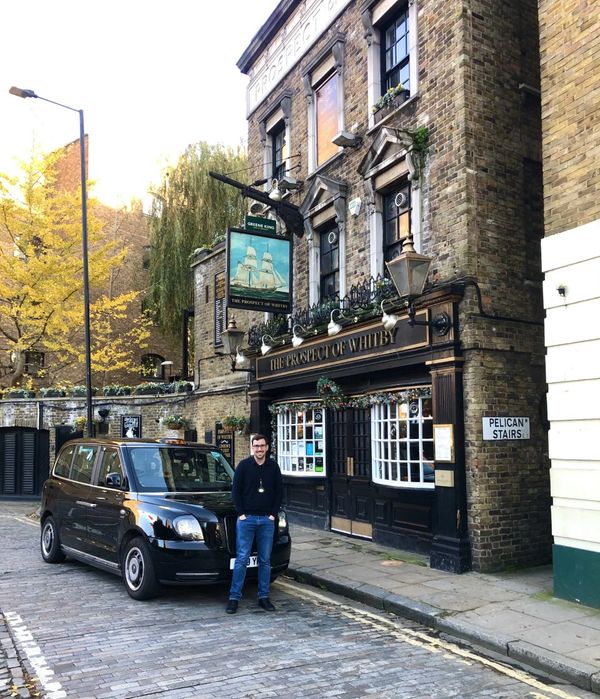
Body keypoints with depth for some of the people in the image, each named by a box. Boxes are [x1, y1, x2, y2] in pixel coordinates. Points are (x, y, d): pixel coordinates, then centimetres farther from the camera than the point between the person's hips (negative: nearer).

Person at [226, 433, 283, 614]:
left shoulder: (273, 467, 5)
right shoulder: (244, 465, -2)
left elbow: (279, 491, 9)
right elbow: (236, 490, -1)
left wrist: (273, 513, 1)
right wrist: (241, 513, -7)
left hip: (267, 520, 3)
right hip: (246, 518, -2)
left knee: (265, 560, 8)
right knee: (241, 559, -2)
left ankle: (263, 597, 16)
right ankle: (234, 597, 5)